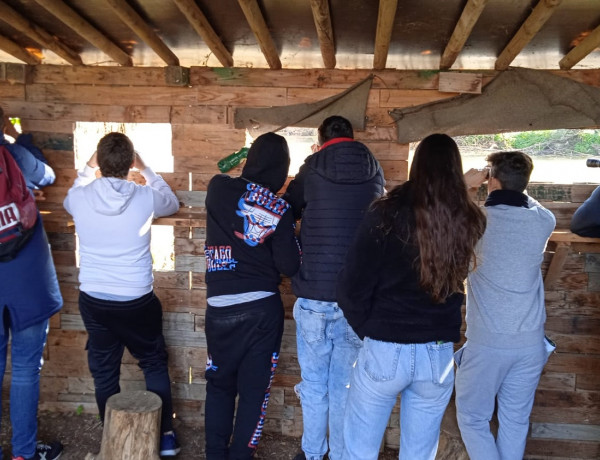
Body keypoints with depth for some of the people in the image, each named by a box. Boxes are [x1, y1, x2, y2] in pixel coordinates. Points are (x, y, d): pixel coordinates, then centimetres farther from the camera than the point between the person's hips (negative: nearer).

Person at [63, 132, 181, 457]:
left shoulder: (80, 197, -8)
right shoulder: (145, 197, -13)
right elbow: (172, 203, 11)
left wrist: (88, 168, 21)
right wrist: (145, 169, 14)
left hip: (93, 300, 2)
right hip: (137, 301, -2)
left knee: (104, 372, 17)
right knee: (155, 365, 17)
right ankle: (165, 436, 23)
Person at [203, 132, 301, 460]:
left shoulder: (218, 189, -4)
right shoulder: (280, 209, -8)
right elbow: (290, 267, -6)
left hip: (220, 308, 2)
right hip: (262, 309, -1)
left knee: (220, 385, 19)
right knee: (254, 390, 11)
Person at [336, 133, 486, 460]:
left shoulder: (387, 215, -12)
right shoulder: (473, 223, -4)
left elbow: (351, 290, -10)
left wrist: (369, 331, 5)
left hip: (385, 352, -3)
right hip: (441, 356, 3)